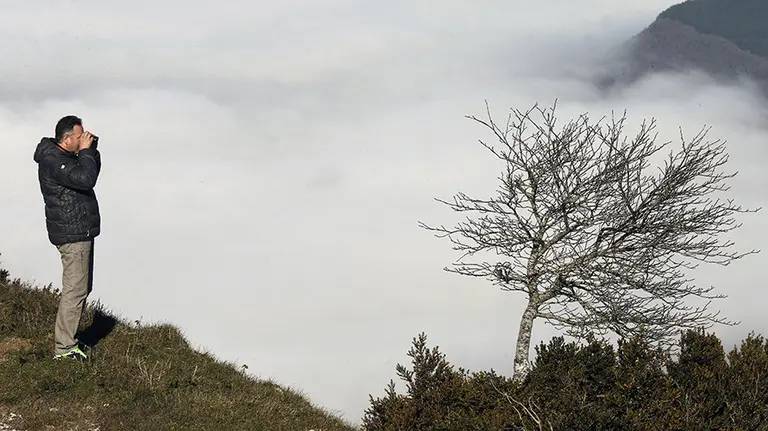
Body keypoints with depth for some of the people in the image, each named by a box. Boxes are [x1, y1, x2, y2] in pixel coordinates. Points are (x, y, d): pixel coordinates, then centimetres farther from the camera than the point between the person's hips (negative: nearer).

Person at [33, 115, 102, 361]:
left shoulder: (63, 156, 12)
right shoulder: (53, 161, -21)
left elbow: (93, 171, 20)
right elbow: (85, 179, -33)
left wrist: (91, 150, 4)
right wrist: (86, 151, -21)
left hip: (81, 232, 11)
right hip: (72, 235, -11)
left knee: (83, 287, 17)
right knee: (75, 290, -9)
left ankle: (67, 337, 25)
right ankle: (63, 348, -5)